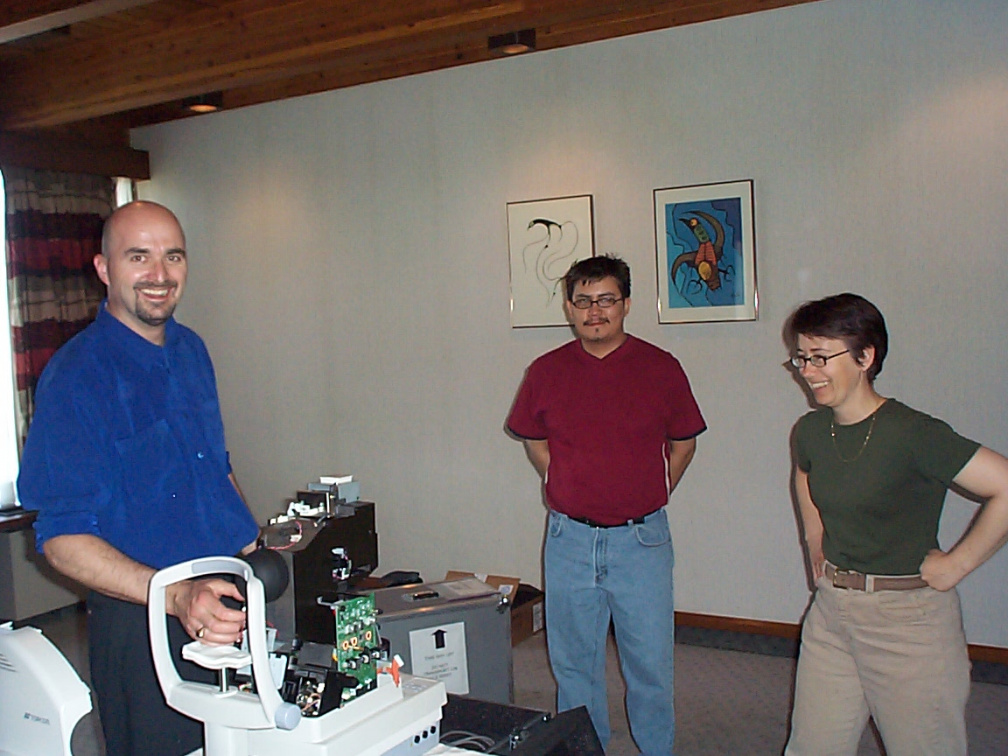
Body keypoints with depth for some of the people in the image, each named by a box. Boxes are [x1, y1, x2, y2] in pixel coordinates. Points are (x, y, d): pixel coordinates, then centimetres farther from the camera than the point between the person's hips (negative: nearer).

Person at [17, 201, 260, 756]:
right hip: (144, 624, -6)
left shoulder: (191, 351, 8)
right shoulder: (74, 376, -15)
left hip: (235, 603, 7)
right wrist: (176, 595, -31)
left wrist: (253, 548, 5)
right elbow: (62, 538, -18)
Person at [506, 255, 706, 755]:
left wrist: (646, 500, 7)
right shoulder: (546, 372, 0)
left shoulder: (660, 368, -4)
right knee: (574, 663, 15)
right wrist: (570, 494, 10)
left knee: (650, 663, 8)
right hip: (569, 540, 2)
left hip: (641, 539, -1)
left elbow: (682, 445, 9)